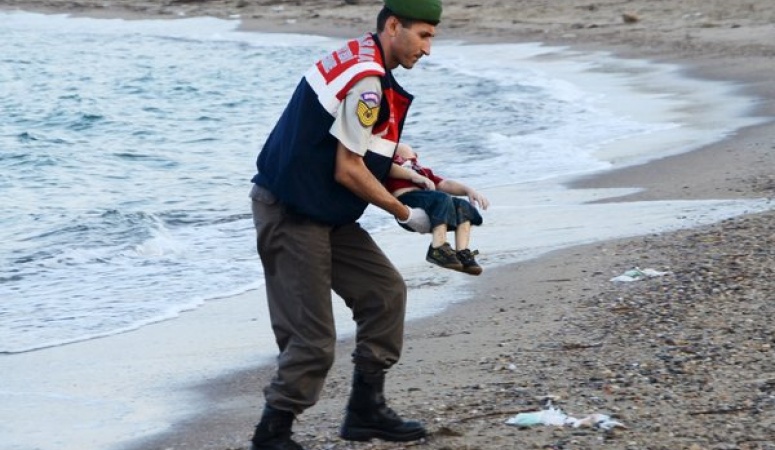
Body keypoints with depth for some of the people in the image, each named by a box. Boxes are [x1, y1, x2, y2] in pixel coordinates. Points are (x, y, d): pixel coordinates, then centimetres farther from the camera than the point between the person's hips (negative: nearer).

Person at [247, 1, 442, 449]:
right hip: (291, 217, -10)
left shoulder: (360, 58, 11)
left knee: (385, 291, 12)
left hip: (325, 212, 10)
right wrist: (405, 214, -6)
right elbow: (348, 171, -19)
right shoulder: (367, 80, -20)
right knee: (312, 341, -7)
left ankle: (366, 411, 20)